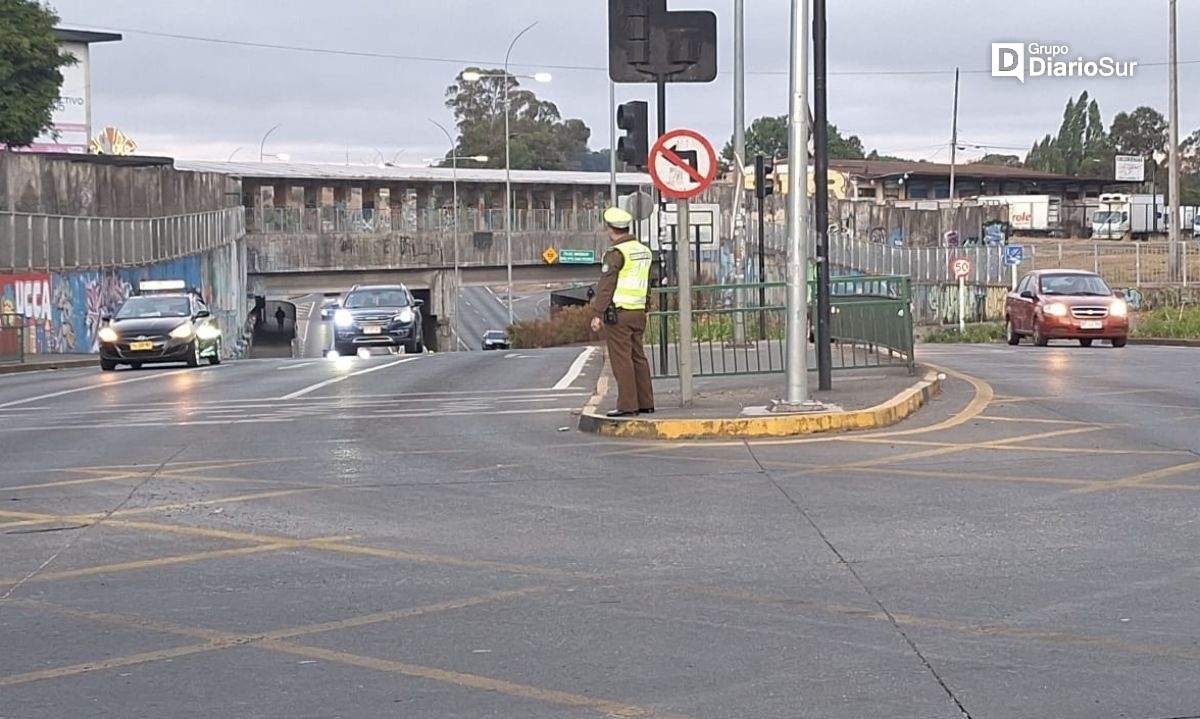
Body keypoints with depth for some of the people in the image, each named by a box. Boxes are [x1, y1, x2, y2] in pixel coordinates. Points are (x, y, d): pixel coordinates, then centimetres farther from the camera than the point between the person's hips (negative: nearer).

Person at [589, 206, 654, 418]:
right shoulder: (644, 251, 13)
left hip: (618, 313, -8)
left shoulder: (616, 253, -12)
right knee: (638, 356, 13)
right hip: (638, 311, 8)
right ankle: (645, 402, 14)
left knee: (621, 359, -6)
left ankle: (627, 406, -8)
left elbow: (605, 286, -15)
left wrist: (597, 313, -15)